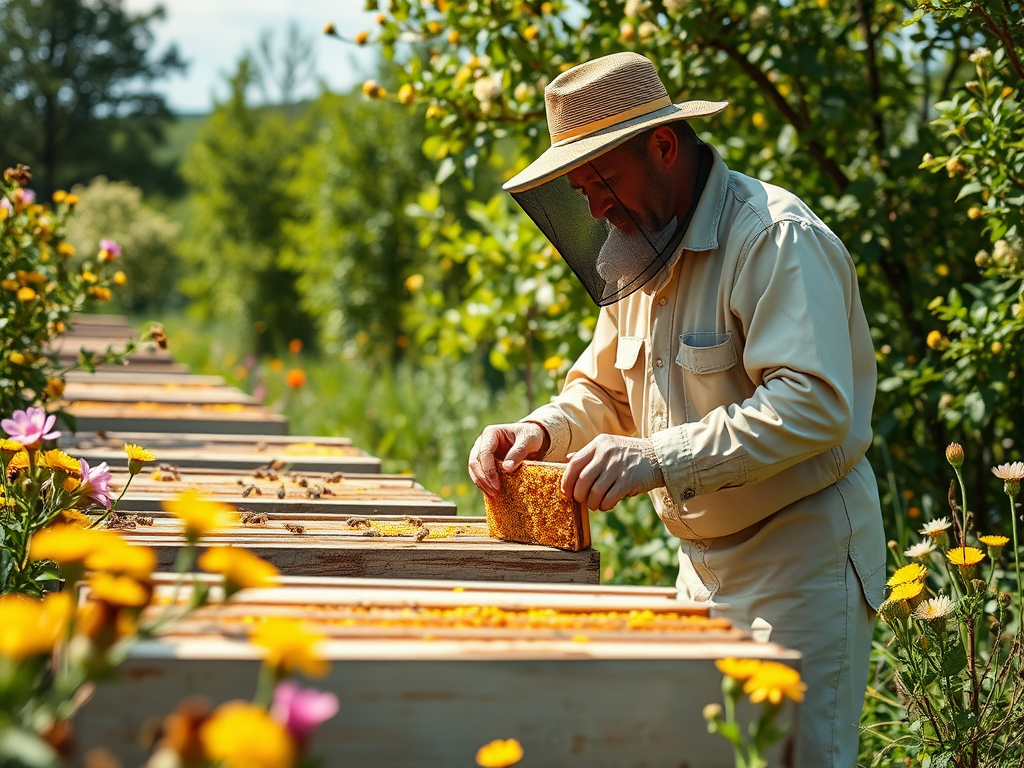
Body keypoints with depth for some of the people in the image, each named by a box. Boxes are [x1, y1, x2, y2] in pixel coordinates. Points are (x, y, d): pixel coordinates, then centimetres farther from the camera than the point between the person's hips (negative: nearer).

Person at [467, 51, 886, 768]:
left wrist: (661, 458, -35)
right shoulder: (642, 251, 11)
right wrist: (541, 432, -1)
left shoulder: (775, 237, -19)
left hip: (802, 555, -8)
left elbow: (812, 405, -29)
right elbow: (604, 390, 21)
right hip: (705, 563, 9)